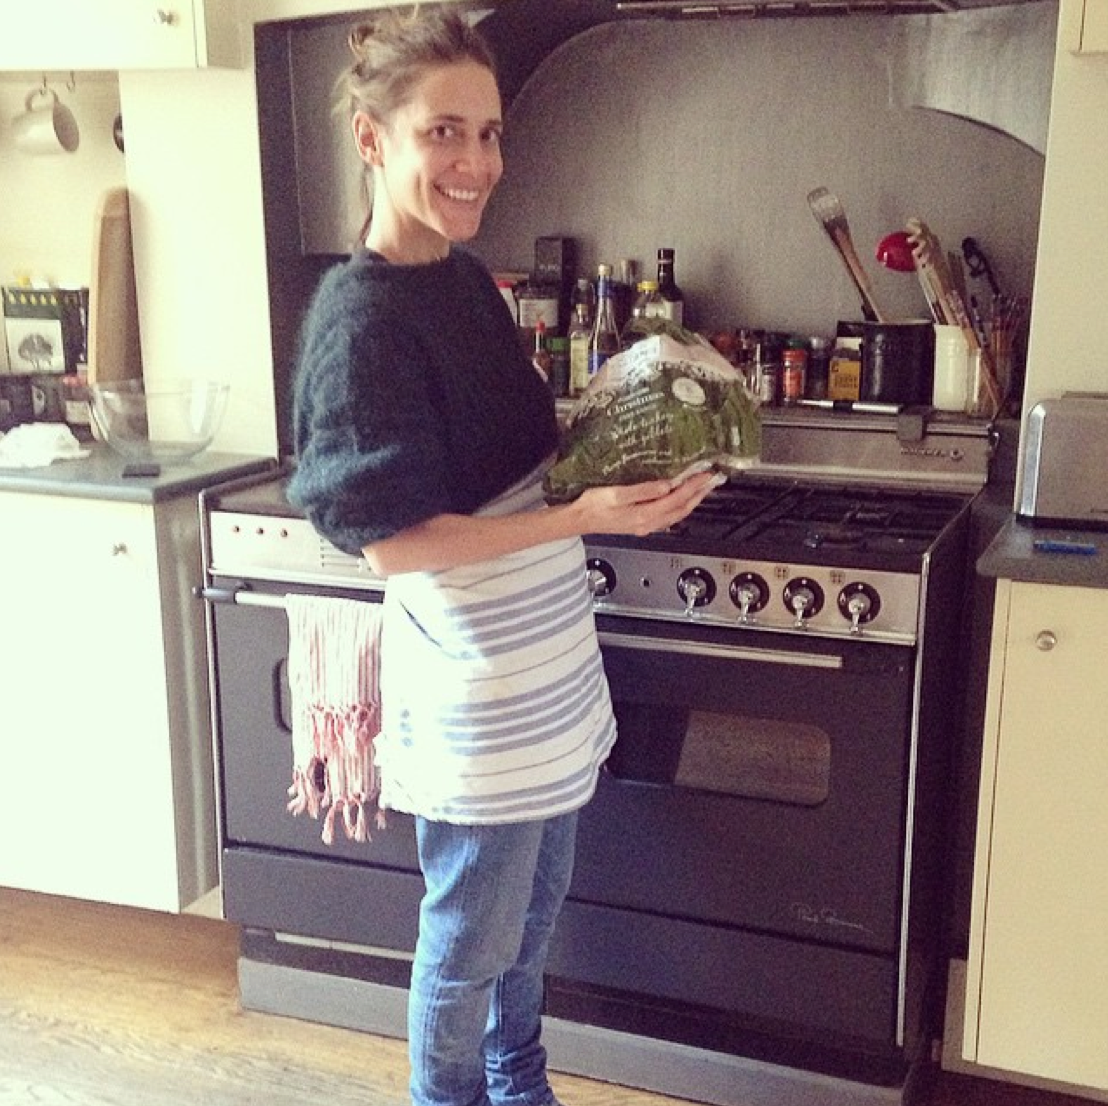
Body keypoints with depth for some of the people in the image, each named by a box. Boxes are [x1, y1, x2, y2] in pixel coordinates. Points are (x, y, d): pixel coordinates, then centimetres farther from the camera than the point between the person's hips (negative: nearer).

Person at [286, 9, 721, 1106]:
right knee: (470, 937, 11)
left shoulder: (466, 277, 5)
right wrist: (588, 514, -25)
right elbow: (392, 542, -21)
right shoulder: (362, 316, -20)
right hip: (474, 686, -9)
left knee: (532, 905, 24)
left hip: (544, 663, 9)